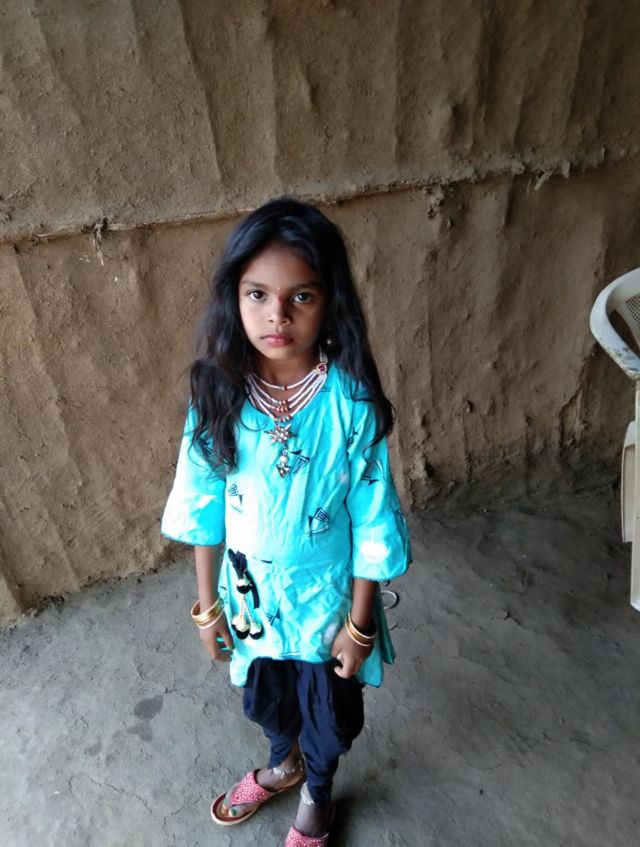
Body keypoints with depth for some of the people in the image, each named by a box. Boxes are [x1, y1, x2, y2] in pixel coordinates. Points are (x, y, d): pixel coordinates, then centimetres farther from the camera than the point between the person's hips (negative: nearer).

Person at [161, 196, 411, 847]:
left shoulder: (351, 403, -26)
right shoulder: (218, 393, -17)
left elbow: (373, 525, -16)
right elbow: (204, 507, -7)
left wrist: (359, 623, -9)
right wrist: (208, 603, 0)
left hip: (325, 595, -2)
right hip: (251, 591, 3)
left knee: (328, 709, 25)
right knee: (266, 696, 30)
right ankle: (283, 766, 65)